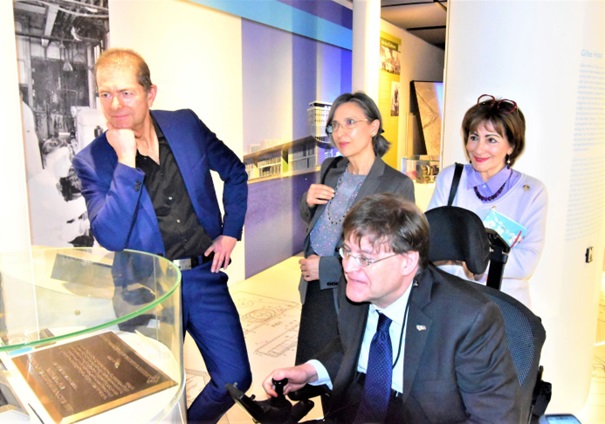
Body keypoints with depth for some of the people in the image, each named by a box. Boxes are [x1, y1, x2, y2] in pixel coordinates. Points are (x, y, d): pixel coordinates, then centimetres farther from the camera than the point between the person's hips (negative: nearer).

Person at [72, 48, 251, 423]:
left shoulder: (187, 125, -1)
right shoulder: (92, 161, -8)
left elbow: (235, 173, 12)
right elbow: (110, 238, -19)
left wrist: (230, 233, 5)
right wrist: (126, 161, -24)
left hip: (204, 276, 3)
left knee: (235, 379, 6)